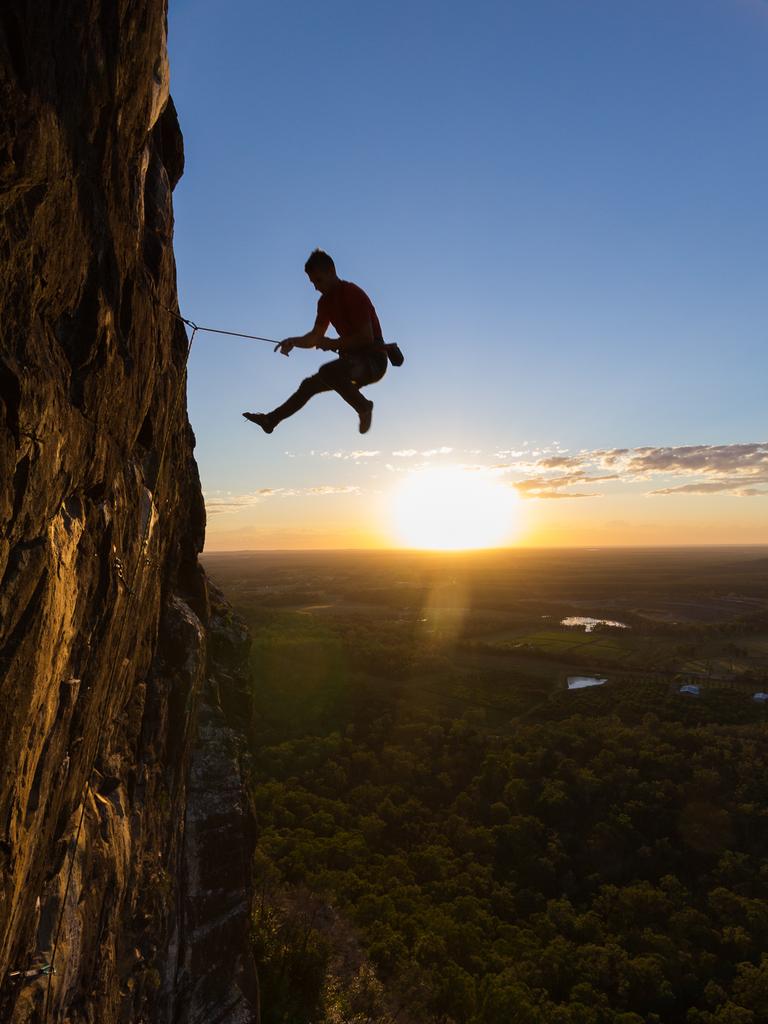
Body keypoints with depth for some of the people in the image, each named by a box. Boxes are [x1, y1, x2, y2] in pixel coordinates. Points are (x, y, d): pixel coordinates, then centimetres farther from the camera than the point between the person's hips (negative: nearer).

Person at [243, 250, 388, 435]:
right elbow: (315, 337, 13)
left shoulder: (353, 294, -15)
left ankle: (363, 406, -14)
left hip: (373, 359, -9)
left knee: (328, 371, -33)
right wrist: (294, 341, -5)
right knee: (309, 384, 12)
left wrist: (334, 344, -20)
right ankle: (271, 420, 22)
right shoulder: (325, 301, 11)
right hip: (354, 358, 9)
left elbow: (367, 337, -22)